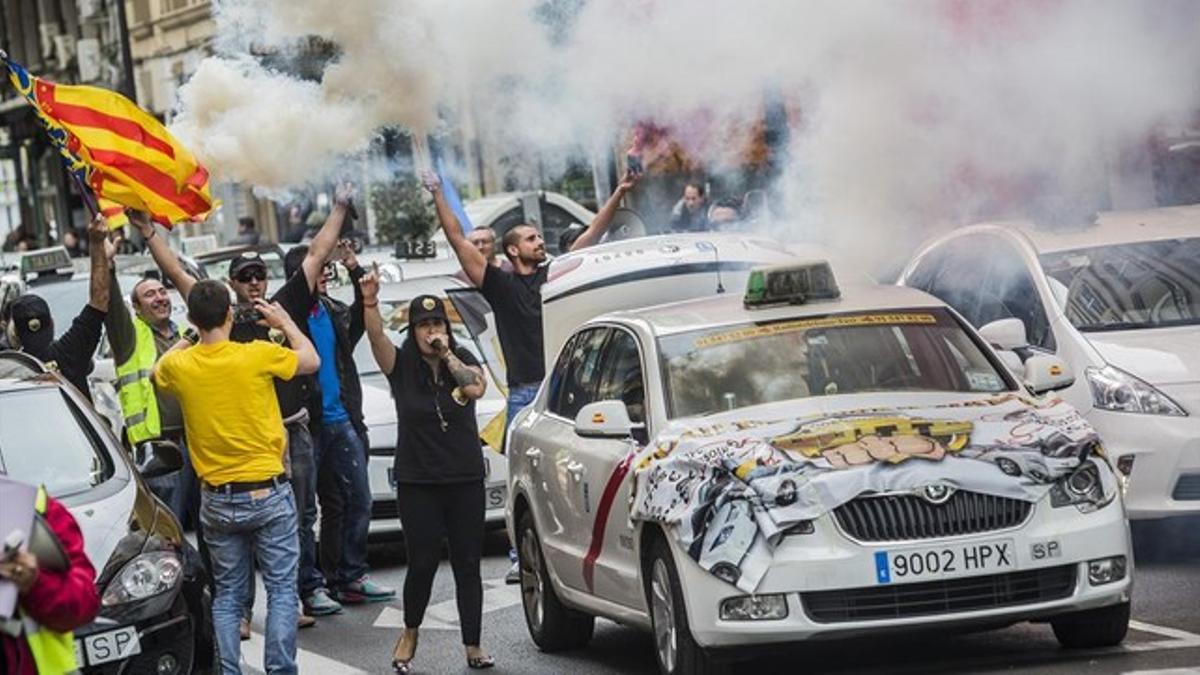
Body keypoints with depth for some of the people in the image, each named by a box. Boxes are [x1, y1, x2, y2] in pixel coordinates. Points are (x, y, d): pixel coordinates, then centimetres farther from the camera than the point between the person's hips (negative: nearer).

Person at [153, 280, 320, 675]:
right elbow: (311, 361, 7)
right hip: (268, 493, -3)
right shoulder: (258, 356, -13)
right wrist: (286, 323, 21)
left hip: (217, 501, 3)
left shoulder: (179, 365, -5)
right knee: (282, 590, 3)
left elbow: (159, 373, 22)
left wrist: (187, 340, 29)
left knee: (227, 595, 11)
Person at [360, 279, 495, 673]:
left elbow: (477, 387, -16)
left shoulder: (462, 360, 4)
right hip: (417, 483, -2)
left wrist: (447, 354, -14)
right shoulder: (402, 365, -2)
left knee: (468, 565, 4)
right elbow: (376, 337, -20)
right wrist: (370, 301, -36)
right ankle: (410, 633, 23)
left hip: (465, 481, 2)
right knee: (422, 564, -1)